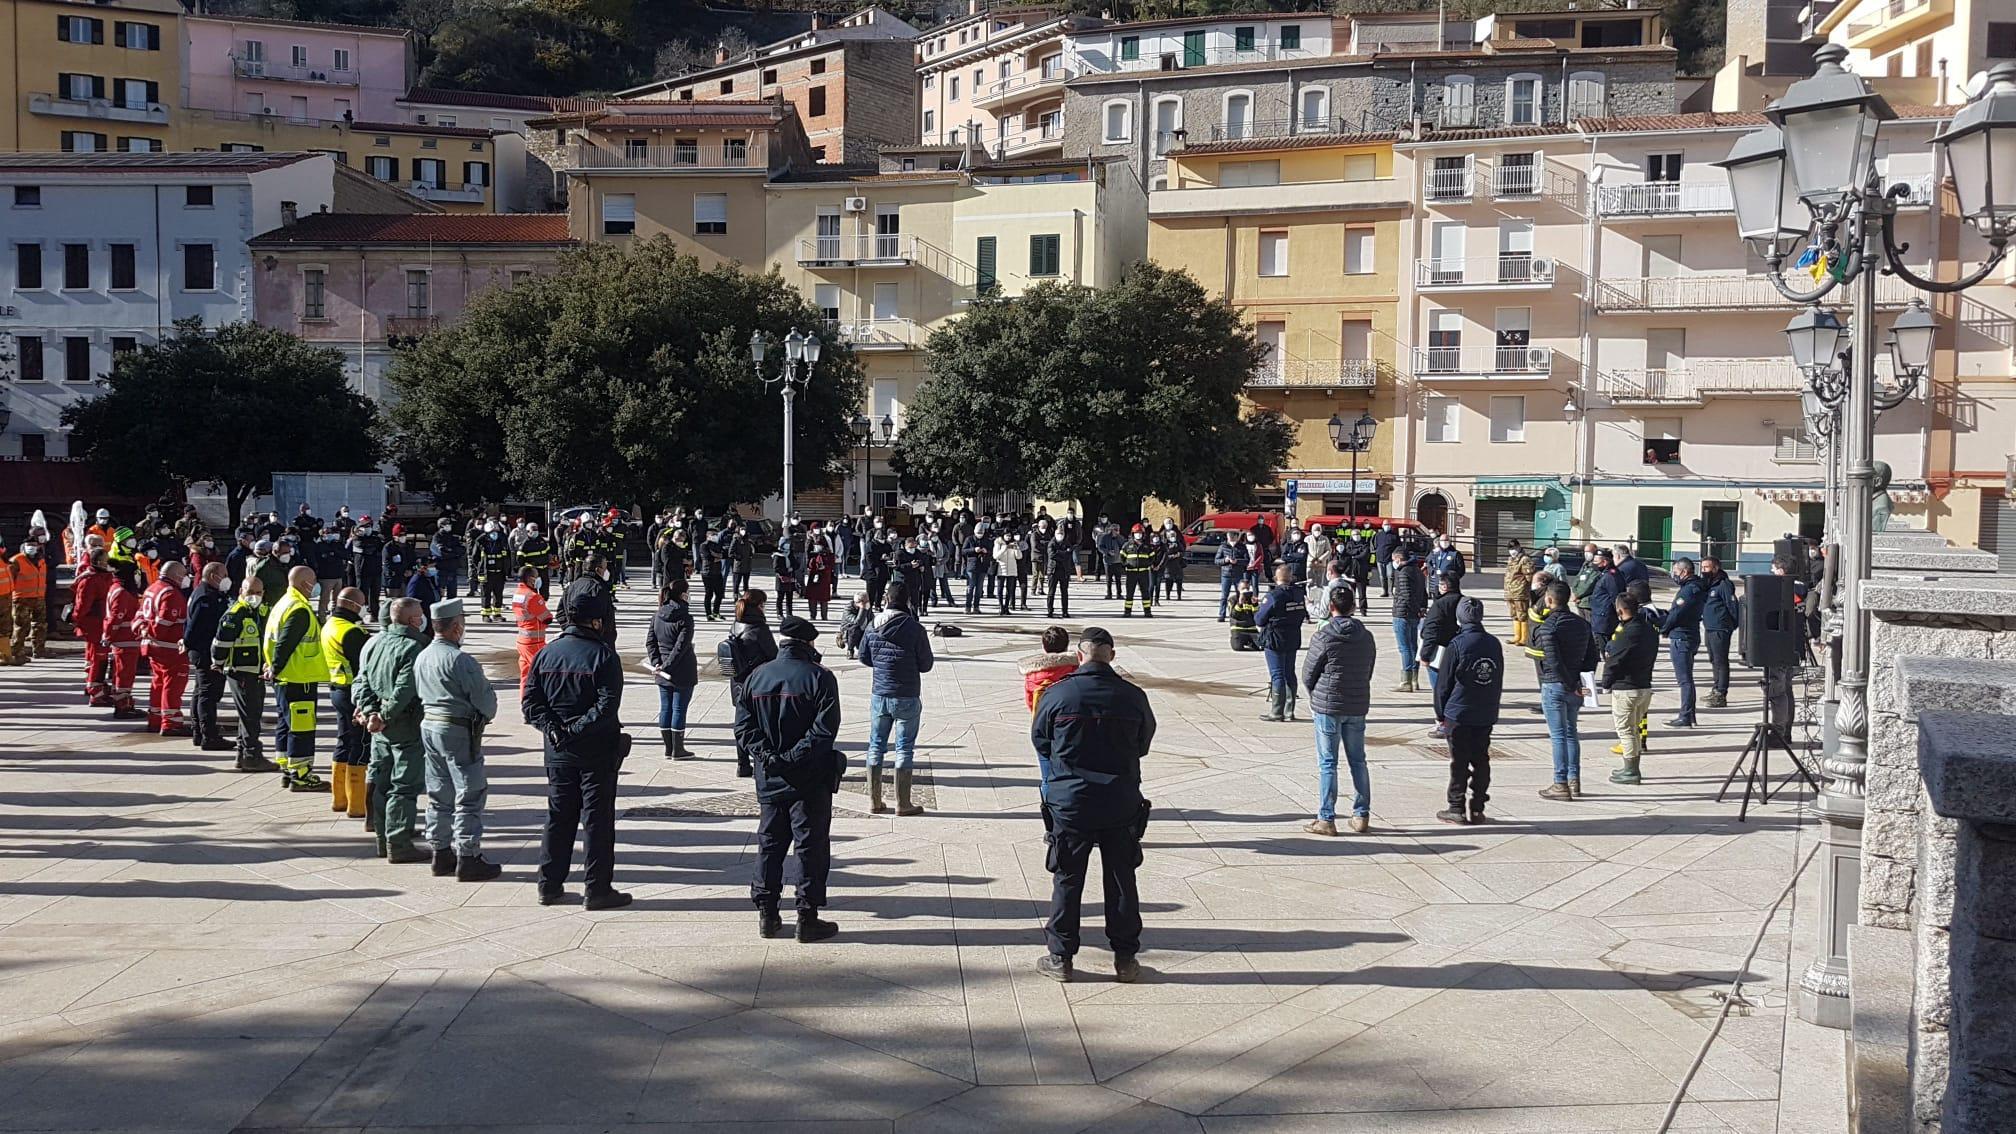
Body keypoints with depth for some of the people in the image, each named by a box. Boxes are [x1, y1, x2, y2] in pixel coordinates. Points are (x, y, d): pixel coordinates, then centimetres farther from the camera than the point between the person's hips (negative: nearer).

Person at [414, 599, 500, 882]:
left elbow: (418, 695, 14)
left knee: (439, 794, 14)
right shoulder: (459, 660, -18)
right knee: (470, 795, -3)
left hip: (428, 727, 9)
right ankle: (468, 858, -2)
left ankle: (442, 853, 20)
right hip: (458, 731, -9)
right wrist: (487, 715, 6)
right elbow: (484, 696, -15)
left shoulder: (422, 657, 8)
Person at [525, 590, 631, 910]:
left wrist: (551, 727, -8)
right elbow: (607, 706, -20)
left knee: (557, 817, 14)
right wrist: (578, 729, -17)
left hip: (557, 751, 5)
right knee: (597, 820, 2)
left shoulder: (546, 654, 5)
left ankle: (550, 886, 17)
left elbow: (531, 701, 1)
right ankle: (597, 889, 4)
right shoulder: (603, 655, -11)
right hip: (597, 751, -5)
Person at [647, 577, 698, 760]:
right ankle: (677, 750, 10)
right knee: (679, 709, 3)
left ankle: (668, 749, 19)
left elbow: (650, 642, 3)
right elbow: (681, 646, -21)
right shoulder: (685, 618, -16)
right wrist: (666, 666, -17)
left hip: (663, 674, 6)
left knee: (665, 708, 12)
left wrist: (657, 663, -2)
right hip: (683, 674, -6)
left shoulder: (657, 616, 3)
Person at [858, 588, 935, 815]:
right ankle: (903, 803, 8)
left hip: (879, 695, 4)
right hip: (907, 697, -4)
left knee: (876, 746, 13)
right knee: (904, 748, 4)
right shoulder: (915, 629, -13)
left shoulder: (873, 627, -1)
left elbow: (864, 657, 9)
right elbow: (926, 664, -7)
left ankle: (874, 800, 17)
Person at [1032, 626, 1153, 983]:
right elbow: (1144, 743, 8)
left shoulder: (1056, 694, -10)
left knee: (1067, 880, 9)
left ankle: (1060, 957, 14)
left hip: (1069, 803, -1)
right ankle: (1125, 959, 18)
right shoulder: (1133, 696, -6)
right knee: (1121, 880, 11)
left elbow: (1039, 740, 3)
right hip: (1122, 803, 1)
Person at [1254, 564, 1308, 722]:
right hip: (1294, 640, 6)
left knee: (1277, 676, -2)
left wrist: (1256, 613, 8)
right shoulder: (1298, 593, 0)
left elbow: (1260, 620, -12)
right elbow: (1303, 615, 9)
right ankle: (1289, 711, 16)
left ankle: (1276, 712, 1)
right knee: (1289, 675, 13)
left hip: (1275, 641, -6)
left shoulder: (1273, 596, -18)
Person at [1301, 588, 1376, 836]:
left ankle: (1326, 819, 3)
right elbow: (1368, 672, 8)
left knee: (1327, 763, 1)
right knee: (1358, 761, 13)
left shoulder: (1323, 636, -12)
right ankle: (1362, 816, 18)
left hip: (1328, 706, -4)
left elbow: (1308, 674, -5)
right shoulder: (1366, 637, 3)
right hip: (1358, 706, 4)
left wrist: (1315, 698, 12)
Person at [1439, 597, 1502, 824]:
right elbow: (1499, 680, 11)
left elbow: (1446, 680, -8)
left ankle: (1457, 809, 5)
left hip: (1459, 714, -4)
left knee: (1459, 763, 2)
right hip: (1487, 715, 4)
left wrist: (1442, 712, 3)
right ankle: (1477, 808, 13)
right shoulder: (1494, 644, 3)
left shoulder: (1458, 644, -13)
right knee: (1481, 760, 10)